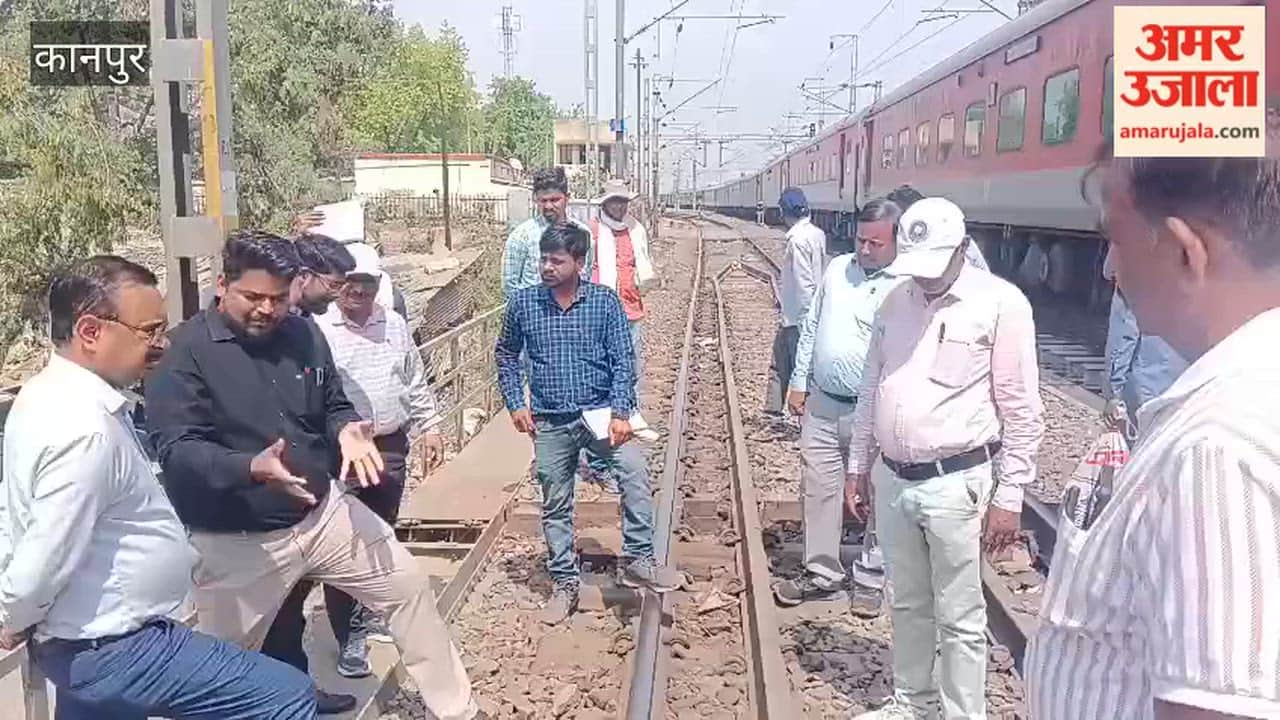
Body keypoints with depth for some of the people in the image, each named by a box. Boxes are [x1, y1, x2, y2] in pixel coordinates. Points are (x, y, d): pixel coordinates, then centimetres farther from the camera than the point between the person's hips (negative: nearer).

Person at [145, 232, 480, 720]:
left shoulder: (303, 334, 2)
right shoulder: (184, 352, -16)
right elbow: (177, 451, -23)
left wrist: (347, 429, -13)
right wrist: (254, 467, -41)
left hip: (324, 512, 5)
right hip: (237, 542, -5)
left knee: (409, 587, 10)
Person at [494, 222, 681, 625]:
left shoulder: (605, 302, -5)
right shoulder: (523, 303, 0)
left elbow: (623, 361, -6)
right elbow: (506, 355, 13)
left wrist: (621, 413, -16)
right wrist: (516, 404, 3)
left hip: (599, 411, -2)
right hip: (550, 422, 2)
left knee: (635, 471, -25)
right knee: (555, 506, 10)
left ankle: (638, 562, -13)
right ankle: (565, 584, 25)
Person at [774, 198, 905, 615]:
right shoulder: (838, 269, 8)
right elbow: (811, 328, 15)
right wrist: (799, 382, 13)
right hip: (821, 403, 6)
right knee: (818, 489, 12)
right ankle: (822, 573, 27)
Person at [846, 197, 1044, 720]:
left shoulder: (1000, 303, -10)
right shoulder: (896, 300, 7)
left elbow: (1022, 410, -9)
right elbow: (871, 389, 14)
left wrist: (1009, 496, -10)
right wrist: (858, 466, 14)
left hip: (956, 484, -5)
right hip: (892, 478, 6)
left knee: (959, 615, 5)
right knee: (907, 604, 19)